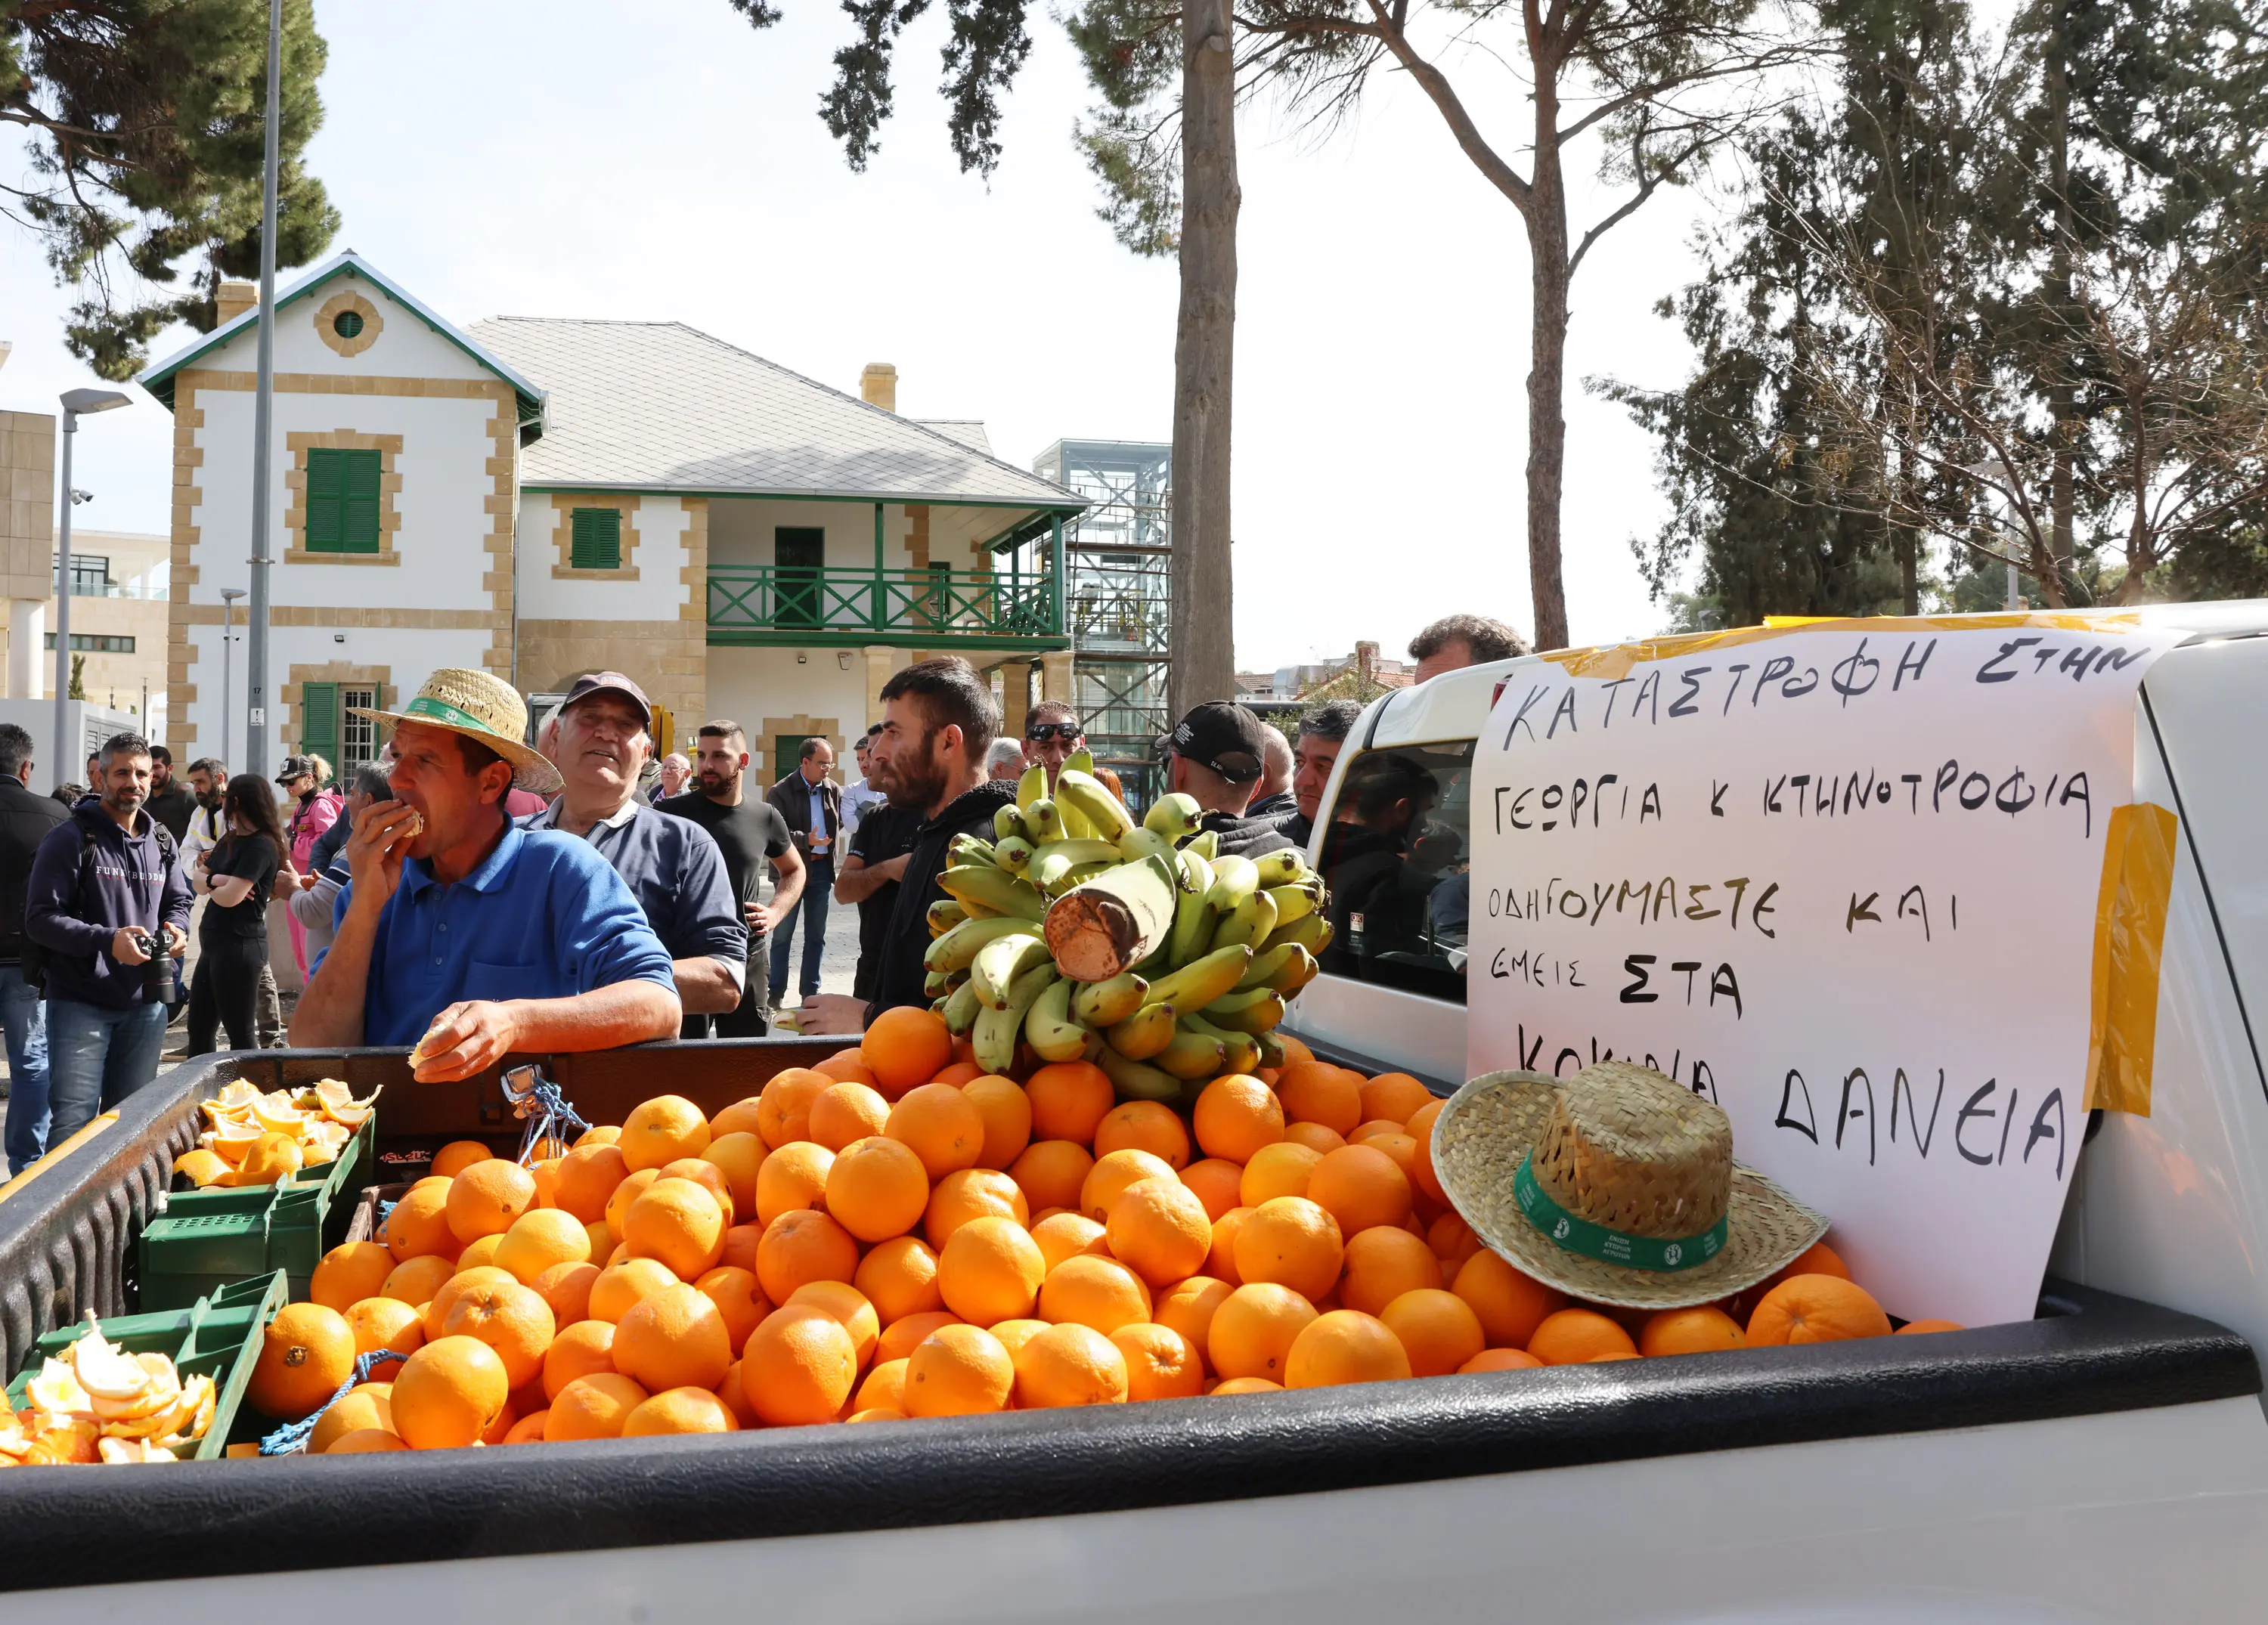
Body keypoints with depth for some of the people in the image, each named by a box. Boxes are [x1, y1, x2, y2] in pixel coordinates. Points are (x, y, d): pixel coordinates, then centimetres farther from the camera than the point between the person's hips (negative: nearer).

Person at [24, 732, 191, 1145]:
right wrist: (107, 940, -24)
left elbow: (178, 901, 22)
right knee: (73, 1121, -7)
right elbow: (40, 919, -11)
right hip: (81, 1002, -5)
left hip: (145, 1002, 6)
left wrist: (176, 928, -2)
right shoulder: (71, 839, -7)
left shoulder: (162, 843, 11)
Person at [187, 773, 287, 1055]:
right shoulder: (230, 840, 15)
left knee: (241, 1033, -3)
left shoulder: (261, 846, -15)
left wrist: (207, 883, 0)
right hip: (215, 943, 10)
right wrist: (216, 880, -12)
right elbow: (196, 878, 10)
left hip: (239, 946, -10)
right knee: (198, 1026, 14)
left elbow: (230, 897, -22)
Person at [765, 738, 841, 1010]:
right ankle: (777, 994, 11)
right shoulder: (780, 792, -9)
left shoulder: (834, 791, 4)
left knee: (816, 935, 11)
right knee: (783, 934, 4)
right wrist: (806, 840, -26)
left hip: (822, 867, 4)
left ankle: (810, 992, 20)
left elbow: (840, 824, 16)